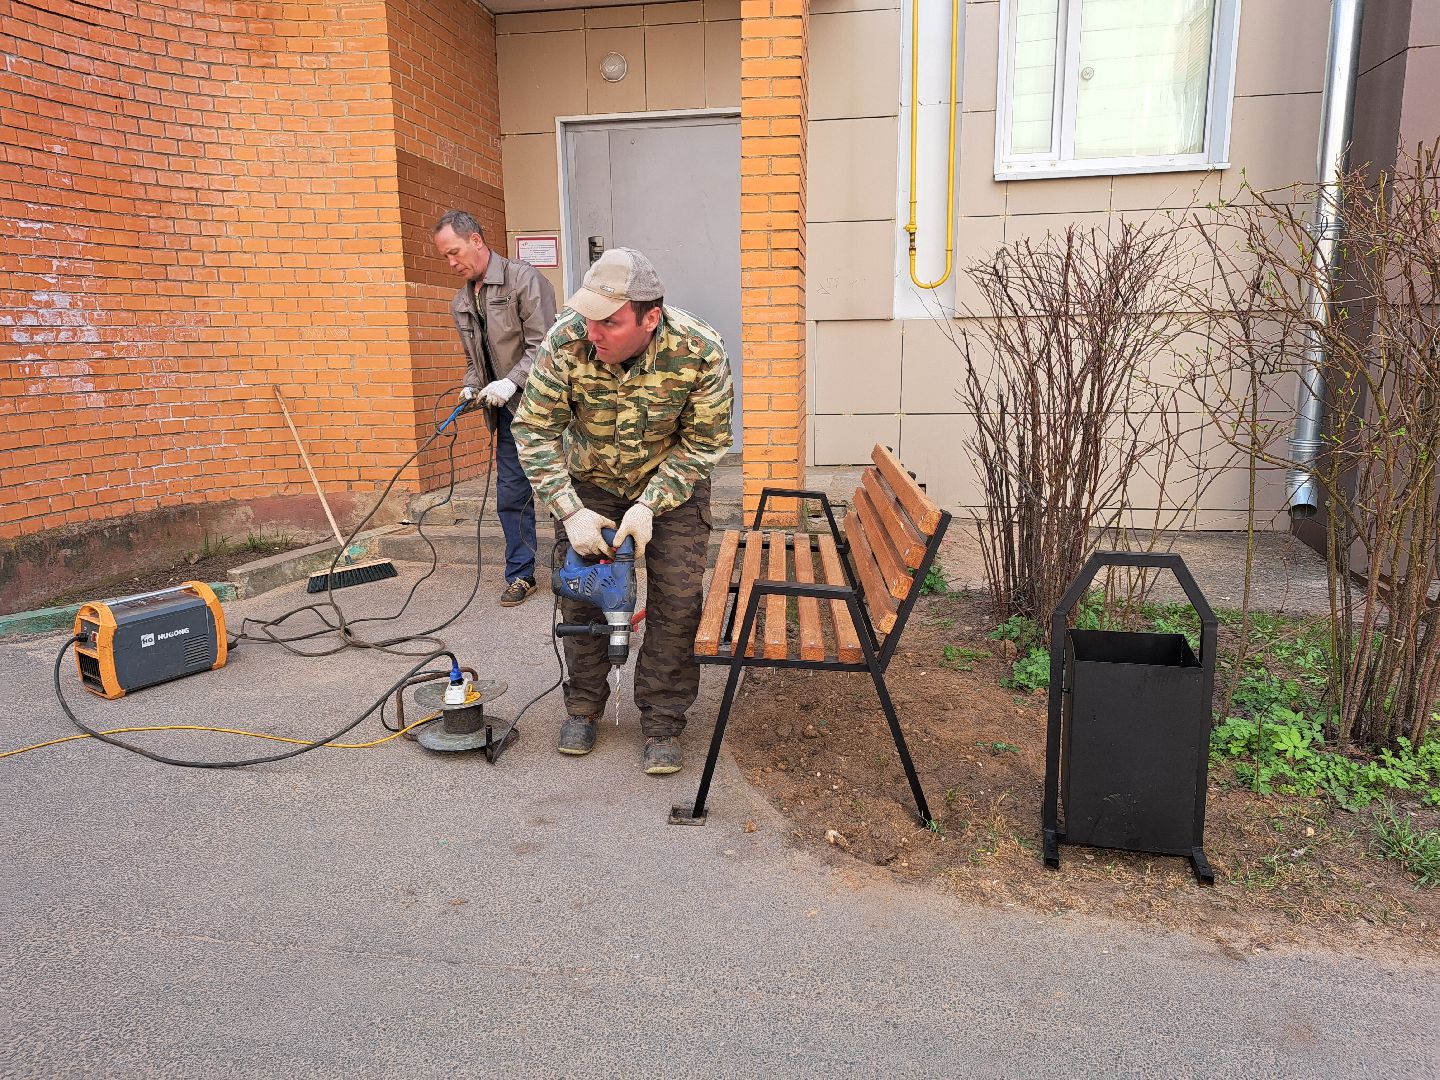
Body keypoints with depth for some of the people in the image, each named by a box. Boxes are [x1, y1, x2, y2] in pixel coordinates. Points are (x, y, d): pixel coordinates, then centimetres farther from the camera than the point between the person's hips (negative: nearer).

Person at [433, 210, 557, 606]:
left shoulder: (523, 278, -9)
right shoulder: (461, 302, 14)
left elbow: (543, 343, -15)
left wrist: (512, 381, -21)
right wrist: (471, 386, 3)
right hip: (508, 410, 7)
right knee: (511, 493, 8)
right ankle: (520, 575, 18)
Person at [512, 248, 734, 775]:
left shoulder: (700, 350, -31)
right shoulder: (566, 341, -29)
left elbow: (704, 441, -18)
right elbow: (534, 430, -19)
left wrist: (650, 504, -26)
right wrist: (571, 511, -27)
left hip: (674, 481, -1)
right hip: (590, 480, 1)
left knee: (676, 600, -5)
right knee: (580, 591, 4)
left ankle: (663, 723, 11)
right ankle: (583, 705, 26)